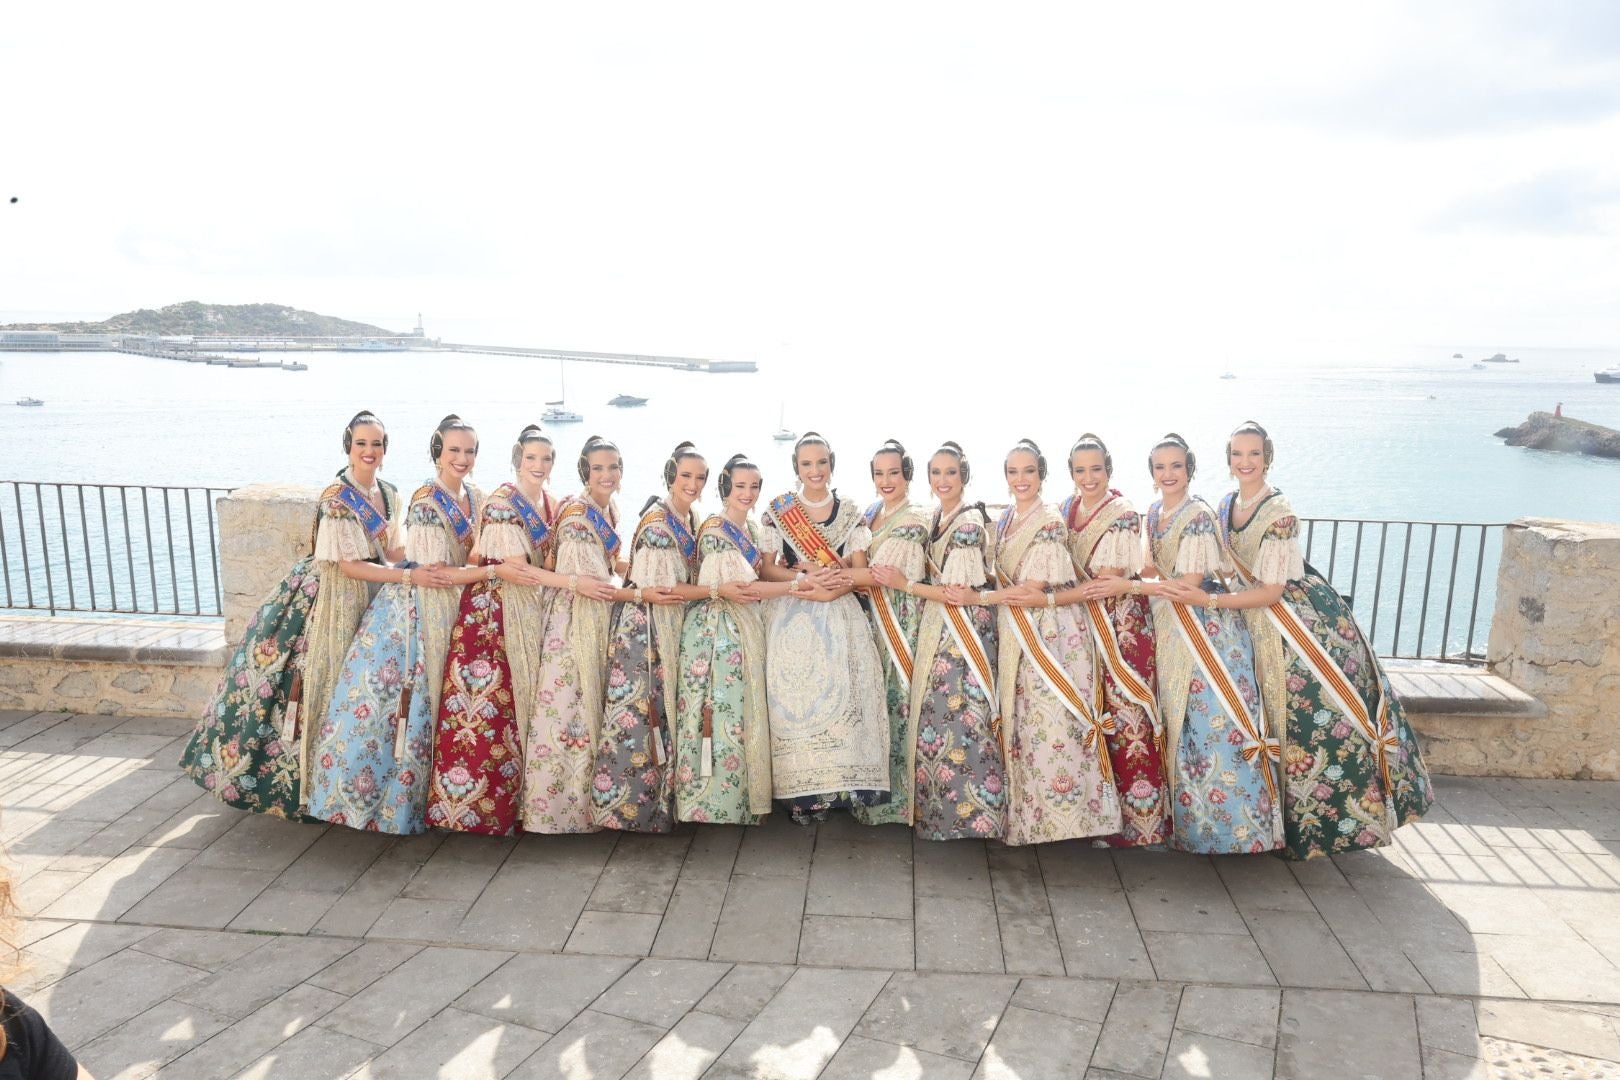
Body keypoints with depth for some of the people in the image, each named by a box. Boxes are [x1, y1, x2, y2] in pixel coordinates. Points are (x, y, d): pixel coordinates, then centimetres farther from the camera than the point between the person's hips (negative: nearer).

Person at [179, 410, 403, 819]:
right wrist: (410, 576, -26)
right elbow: (350, 565, -20)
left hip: (367, 599, 7)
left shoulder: (389, 493, 6)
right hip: (329, 597, -7)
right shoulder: (336, 497, -17)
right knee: (312, 679, -4)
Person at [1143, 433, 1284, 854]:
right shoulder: (1153, 515, 10)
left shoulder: (1198, 515, -15)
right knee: (1180, 724, 11)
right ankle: (1188, 818, 21)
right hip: (1170, 633, 8)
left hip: (1208, 631, -8)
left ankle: (1230, 821, 7)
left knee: (1214, 720, -4)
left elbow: (1188, 585, -18)